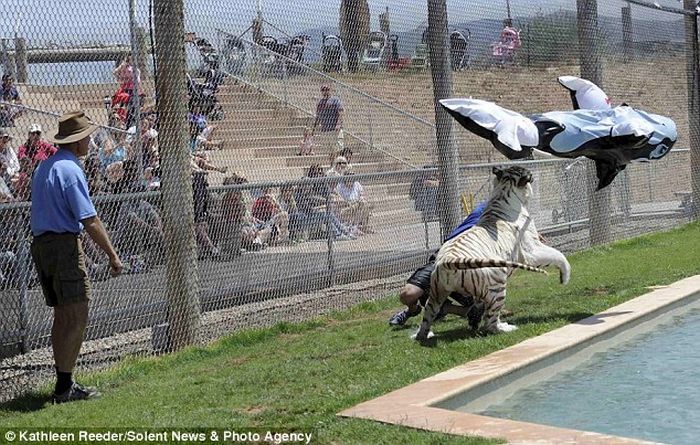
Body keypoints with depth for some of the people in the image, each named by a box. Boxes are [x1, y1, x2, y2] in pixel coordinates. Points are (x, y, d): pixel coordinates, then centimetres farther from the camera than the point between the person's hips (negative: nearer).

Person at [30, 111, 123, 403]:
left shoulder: (43, 167, 16)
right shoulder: (70, 169, -13)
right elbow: (89, 220, -17)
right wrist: (112, 255, -14)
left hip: (40, 244, 10)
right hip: (64, 245, -10)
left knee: (63, 316, 14)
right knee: (76, 316, -7)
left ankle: (64, 383, 19)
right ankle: (65, 387, -7)